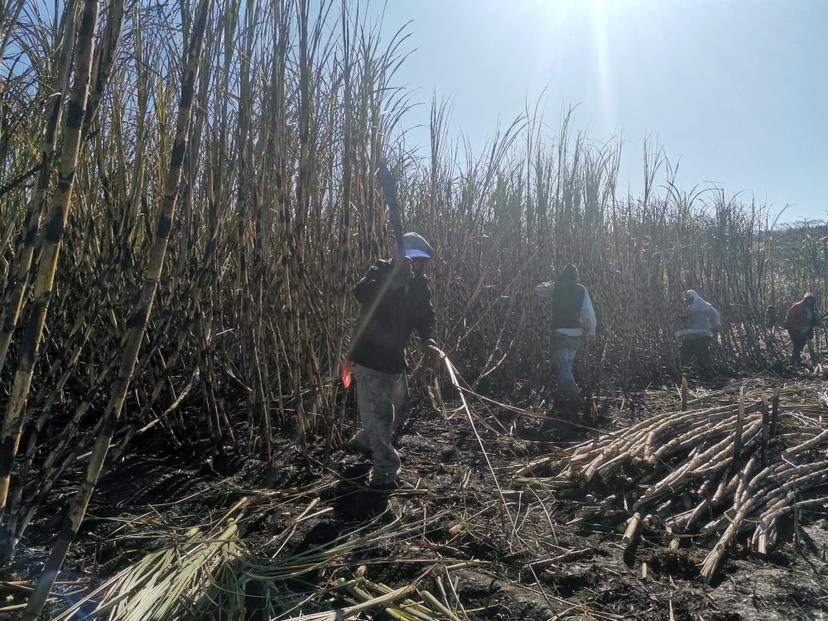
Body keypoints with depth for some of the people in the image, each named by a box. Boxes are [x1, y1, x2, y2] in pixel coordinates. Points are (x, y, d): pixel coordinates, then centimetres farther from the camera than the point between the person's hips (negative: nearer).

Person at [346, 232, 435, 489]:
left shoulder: (419, 284, 1)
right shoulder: (382, 272, -19)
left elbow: (425, 314, 5)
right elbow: (361, 293, -39)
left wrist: (427, 337, -14)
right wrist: (394, 279, -51)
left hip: (395, 359, 8)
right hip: (370, 358, -8)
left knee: (399, 412, 22)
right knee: (378, 415, -6)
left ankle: (362, 441, 45)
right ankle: (384, 472, 10)